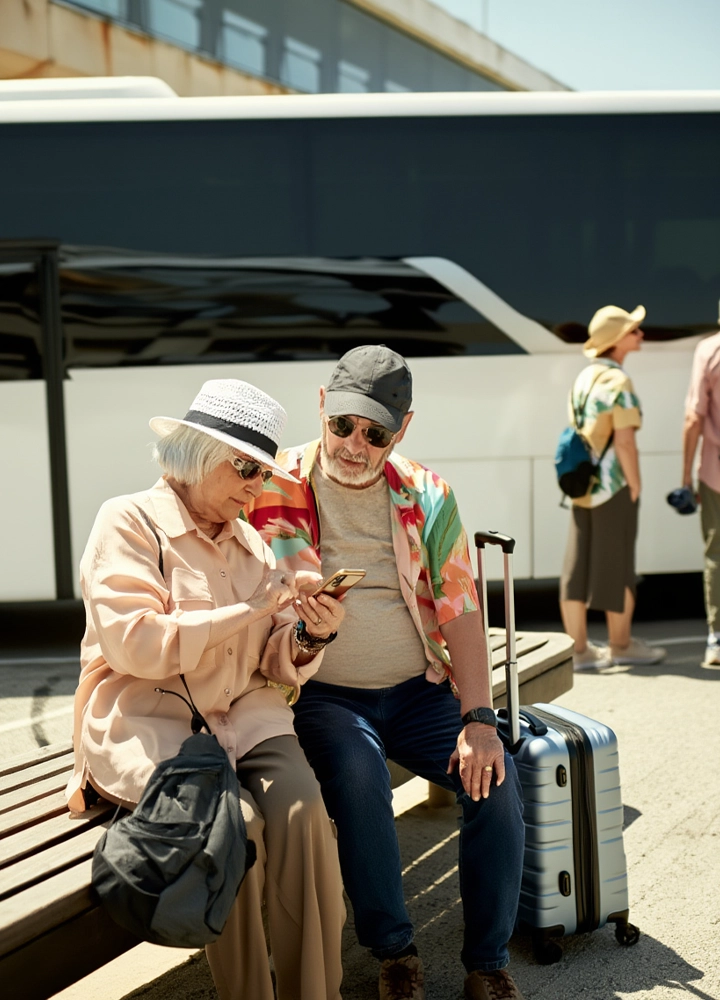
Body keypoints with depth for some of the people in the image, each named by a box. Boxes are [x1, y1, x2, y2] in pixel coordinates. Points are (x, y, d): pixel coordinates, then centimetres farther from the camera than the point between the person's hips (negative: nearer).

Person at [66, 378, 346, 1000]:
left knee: (301, 807, -24)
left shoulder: (250, 542, 14)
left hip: (243, 713, 5)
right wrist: (251, 607, -15)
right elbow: (134, 645, -16)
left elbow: (276, 664, 11)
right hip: (148, 721, -4)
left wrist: (310, 635, -12)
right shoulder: (129, 522, -3)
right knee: (235, 821, -29)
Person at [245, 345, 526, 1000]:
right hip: (323, 696, -2)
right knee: (359, 774, -32)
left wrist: (479, 720, -11)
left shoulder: (426, 495, 3)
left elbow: (460, 607, -1)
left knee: (496, 781, -19)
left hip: (419, 691, 3)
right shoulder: (277, 488, -3)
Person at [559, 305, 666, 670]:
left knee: (577, 567, 8)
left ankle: (578, 648, 13)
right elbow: (624, 442, -19)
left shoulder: (583, 377, 9)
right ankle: (620, 645, 19)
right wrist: (635, 487, -11)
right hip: (612, 487, -8)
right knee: (615, 568, 5)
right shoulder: (618, 382, -15)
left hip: (582, 486, 8)